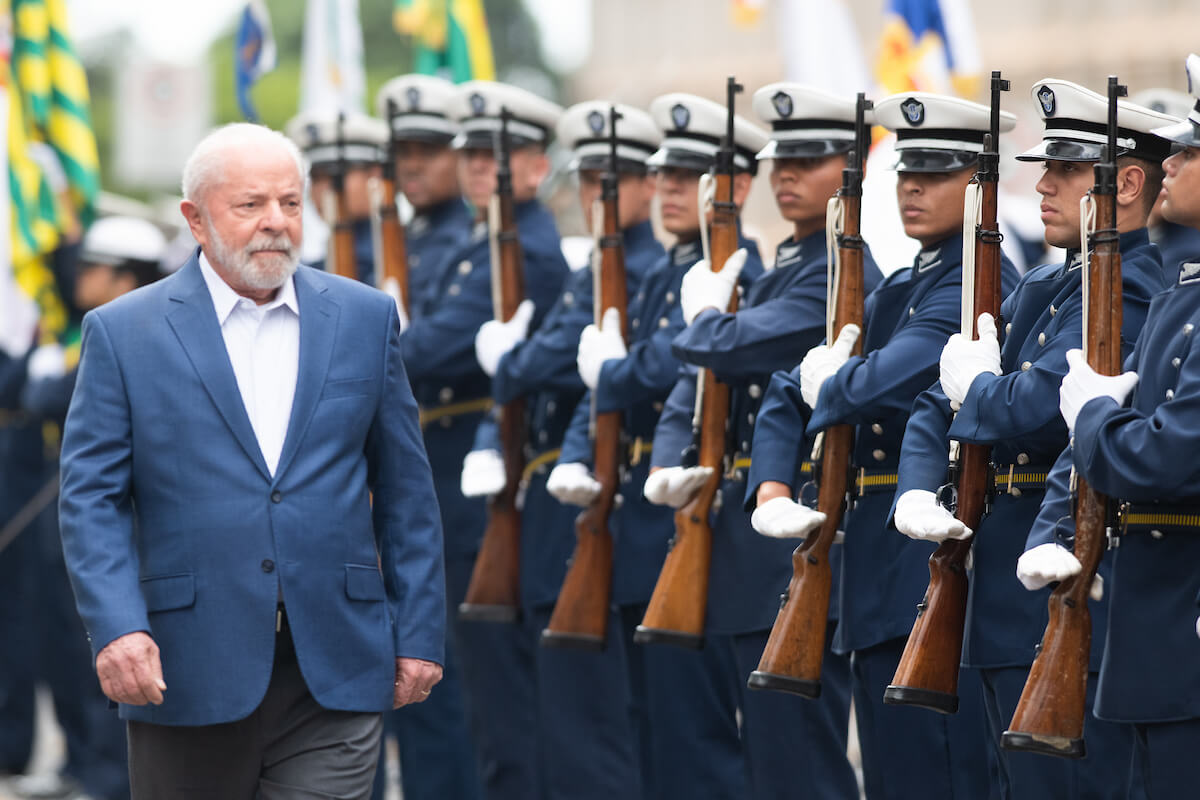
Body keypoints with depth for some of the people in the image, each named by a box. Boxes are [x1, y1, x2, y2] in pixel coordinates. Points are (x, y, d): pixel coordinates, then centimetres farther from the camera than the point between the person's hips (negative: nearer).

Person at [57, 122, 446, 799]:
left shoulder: (367, 318, 9)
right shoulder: (123, 333, 2)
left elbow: (406, 490, 11)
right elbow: (91, 497, -2)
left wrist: (420, 632, 6)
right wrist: (116, 627, -16)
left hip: (336, 674, 1)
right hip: (188, 677, -1)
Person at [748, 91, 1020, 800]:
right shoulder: (896, 292, 17)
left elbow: (886, 383, -26)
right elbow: (787, 396, 17)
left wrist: (829, 386, -3)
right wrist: (773, 494, -1)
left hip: (939, 574, -9)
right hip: (880, 580, 9)